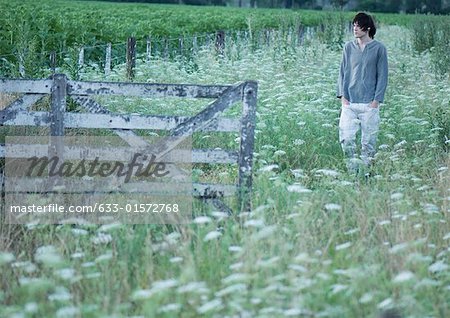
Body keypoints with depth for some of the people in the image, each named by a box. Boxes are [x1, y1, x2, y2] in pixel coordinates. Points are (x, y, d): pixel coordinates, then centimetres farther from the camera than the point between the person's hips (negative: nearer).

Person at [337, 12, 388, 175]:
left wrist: (376, 100, -6)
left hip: (369, 104, -2)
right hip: (349, 102, 2)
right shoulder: (349, 47, 9)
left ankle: (365, 171, 10)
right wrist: (343, 95, 1)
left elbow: (382, 76, 2)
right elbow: (343, 72, 12)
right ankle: (352, 170, 5)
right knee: (346, 138, -8)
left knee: (368, 141, 0)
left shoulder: (379, 48, 2)